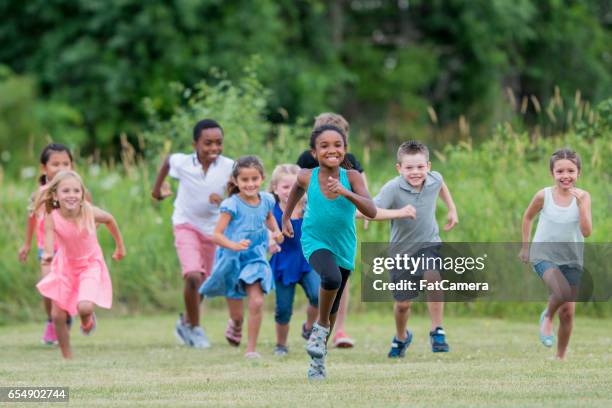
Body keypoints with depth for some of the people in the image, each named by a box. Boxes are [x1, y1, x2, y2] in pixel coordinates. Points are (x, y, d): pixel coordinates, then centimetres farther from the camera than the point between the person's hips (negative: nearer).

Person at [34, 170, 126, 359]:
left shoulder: (89, 212, -24)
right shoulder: (52, 219, -24)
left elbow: (109, 220, -4)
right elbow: (49, 245, -29)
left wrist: (120, 246, 9)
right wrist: (47, 256, -54)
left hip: (90, 265, -2)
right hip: (65, 265, 2)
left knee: (84, 307, -24)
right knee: (57, 316, 0)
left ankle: (87, 320, 14)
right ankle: (67, 358, 21)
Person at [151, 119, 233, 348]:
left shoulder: (229, 167, -20)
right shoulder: (181, 163, -18)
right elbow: (167, 161, 5)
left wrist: (224, 200, -35)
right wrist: (157, 188, 14)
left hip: (213, 228, 2)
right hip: (186, 225, -2)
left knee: (202, 283, 16)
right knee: (193, 276, -21)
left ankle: (186, 322, 42)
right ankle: (194, 328, -3)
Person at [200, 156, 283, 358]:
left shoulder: (266, 200, -2)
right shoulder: (232, 205, -17)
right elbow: (217, 235, -21)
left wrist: (276, 231, 4)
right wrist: (234, 245, -38)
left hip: (255, 258, 2)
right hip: (232, 259, -2)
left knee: (257, 302, -18)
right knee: (236, 316, 8)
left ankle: (251, 348, -6)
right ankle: (235, 326, 45)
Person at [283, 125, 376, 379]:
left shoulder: (351, 177, -17)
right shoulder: (307, 177, -14)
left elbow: (371, 212, -26)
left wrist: (345, 193, -39)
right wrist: (286, 218, 19)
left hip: (343, 247, 2)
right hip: (315, 242, -2)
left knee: (333, 307, 13)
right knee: (331, 278, -33)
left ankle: (319, 356, 35)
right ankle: (321, 326, -7)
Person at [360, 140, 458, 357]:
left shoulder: (434, 179, -11)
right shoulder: (393, 189, -27)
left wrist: (452, 209, 15)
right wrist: (398, 213, -52)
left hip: (429, 243, 1)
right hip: (402, 250, -1)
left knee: (433, 277, -29)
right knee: (402, 303, 9)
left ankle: (437, 331, -16)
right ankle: (401, 337, 41)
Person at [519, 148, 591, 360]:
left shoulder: (582, 197, -8)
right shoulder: (544, 196, -10)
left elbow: (587, 231, -17)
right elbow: (528, 217, 9)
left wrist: (581, 203, -25)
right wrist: (525, 246, 13)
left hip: (571, 260, 2)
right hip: (544, 255, -2)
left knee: (568, 312, 2)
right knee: (563, 292, -29)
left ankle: (561, 357, 21)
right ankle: (547, 317, 3)